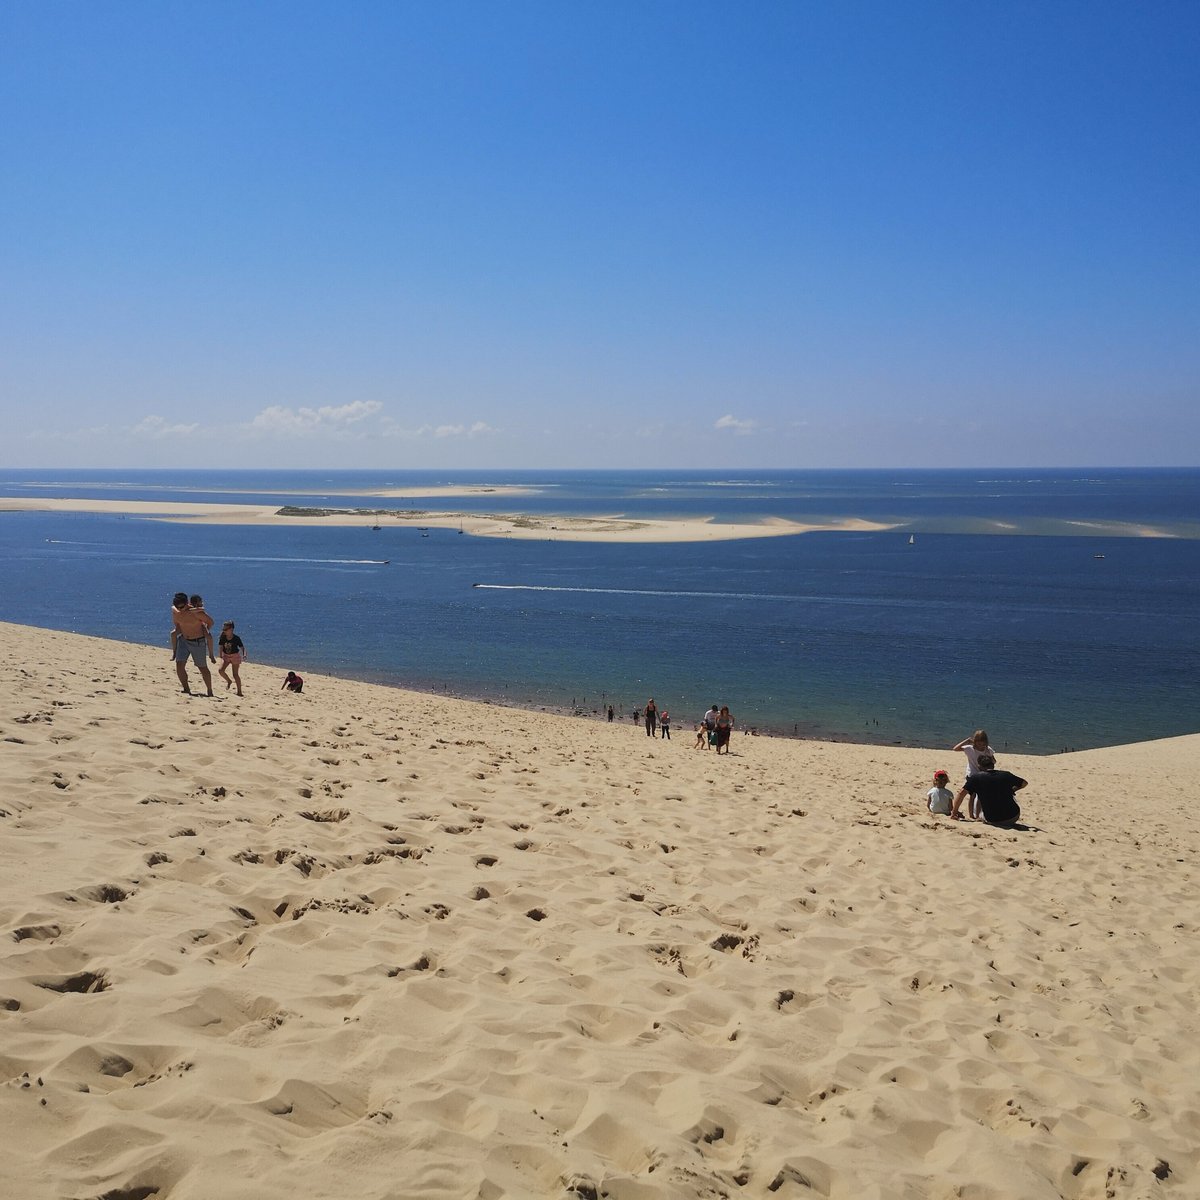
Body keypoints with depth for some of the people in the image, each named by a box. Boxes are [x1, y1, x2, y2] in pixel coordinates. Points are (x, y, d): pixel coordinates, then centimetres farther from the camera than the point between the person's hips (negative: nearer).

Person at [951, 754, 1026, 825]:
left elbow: (962, 792, -11)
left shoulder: (976, 777, -4)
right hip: (1013, 818, 2)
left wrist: (954, 812, -2)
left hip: (992, 821, -2)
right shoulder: (1006, 775, 3)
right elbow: (1025, 783, 18)